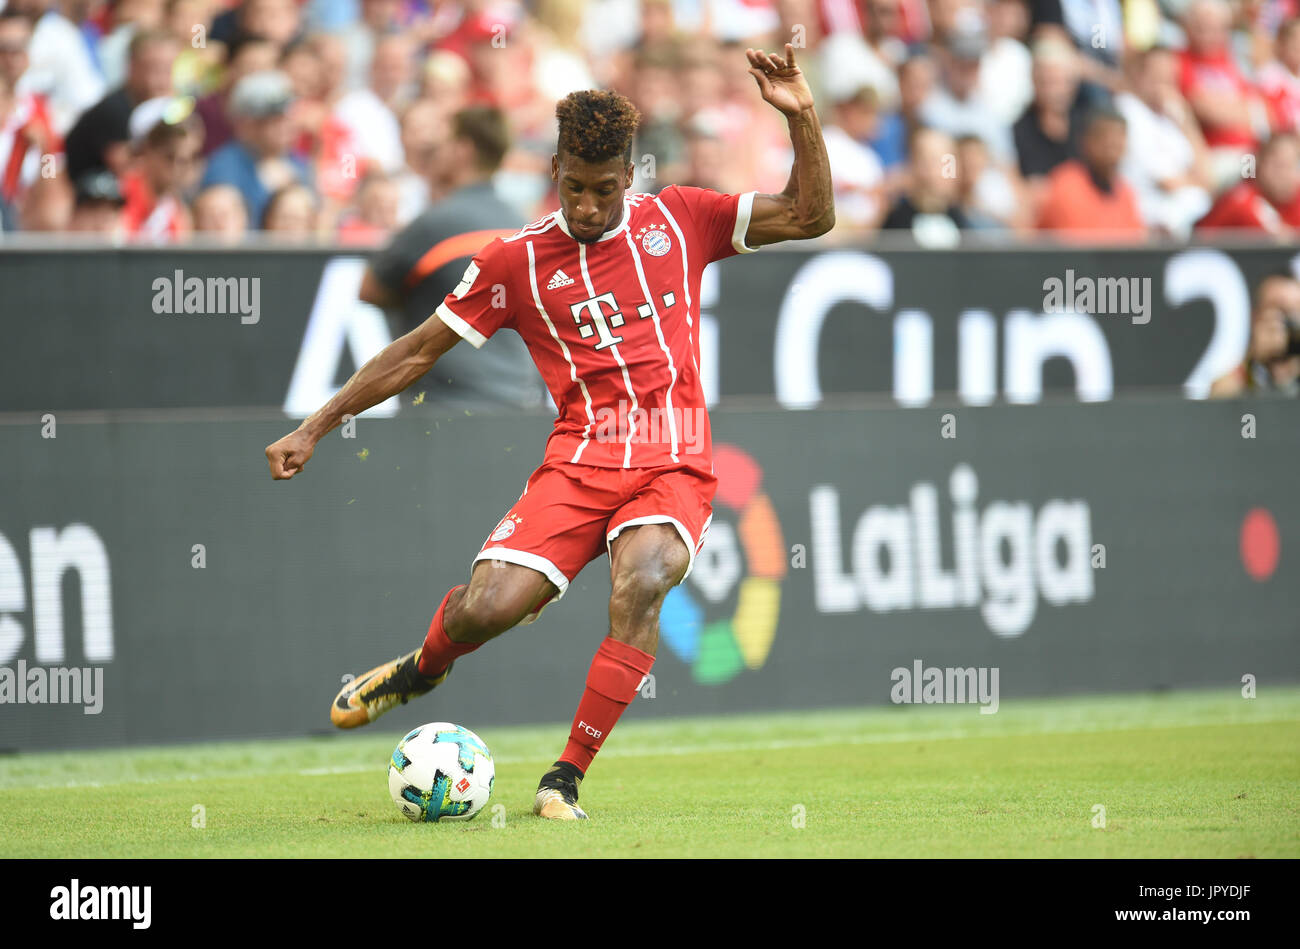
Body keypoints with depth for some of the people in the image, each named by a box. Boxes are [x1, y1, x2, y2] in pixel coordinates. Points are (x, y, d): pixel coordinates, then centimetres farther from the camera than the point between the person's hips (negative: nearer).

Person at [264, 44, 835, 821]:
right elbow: (419, 351, 13)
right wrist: (317, 428, 11)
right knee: (485, 608, -19)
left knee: (641, 583, -32)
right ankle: (425, 667, 22)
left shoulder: (678, 220, 8)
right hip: (579, 463, 1)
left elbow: (809, 217, 9)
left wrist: (801, 117, -5)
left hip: (673, 466, -1)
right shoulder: (517, 262, 7)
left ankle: (567, 778, -20)